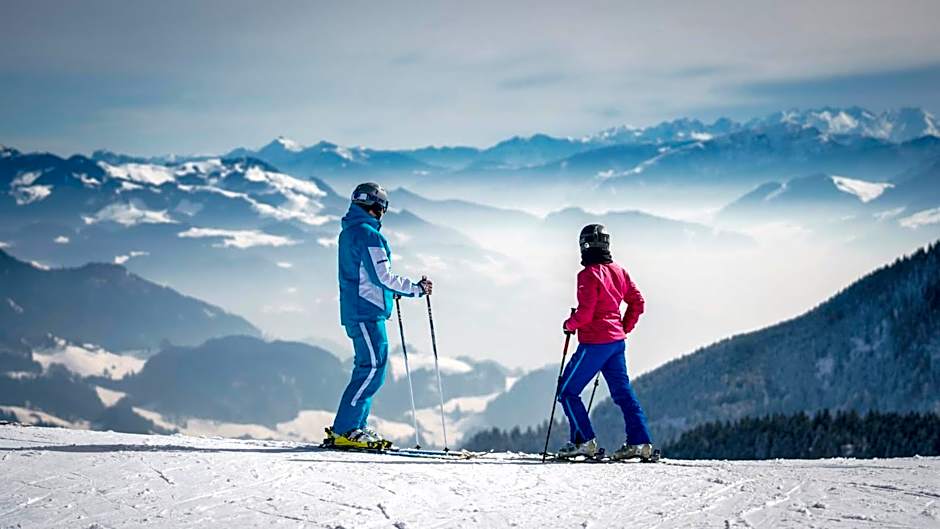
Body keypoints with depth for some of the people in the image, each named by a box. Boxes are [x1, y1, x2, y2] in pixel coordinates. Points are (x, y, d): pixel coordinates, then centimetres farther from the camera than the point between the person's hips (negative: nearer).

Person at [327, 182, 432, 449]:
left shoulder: (348, 232, 18)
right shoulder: (367, 234, -13)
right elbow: (382, 276, -17)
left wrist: (393, 289, 25)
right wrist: (416, 289, -8)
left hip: (354, 310, 10)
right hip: (367, 312, -10)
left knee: (369, 368, 12)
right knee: (373, 368, -12)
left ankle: (356, 427, 11)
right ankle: (344, 431, -15)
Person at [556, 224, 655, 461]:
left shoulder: (589, 275, -15)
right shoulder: (618, 271, 9)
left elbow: (585, 313, -20)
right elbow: (637, 302, 14)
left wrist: (569, 325, -2)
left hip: (594, 343, -8)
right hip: (617, 341, 8)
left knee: (567, 391, 2)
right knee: (623, 390, 11)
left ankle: (584, 441, -3)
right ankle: (640, 442, 4)